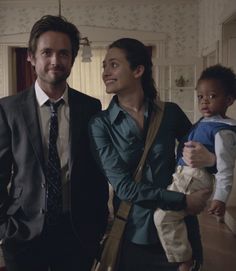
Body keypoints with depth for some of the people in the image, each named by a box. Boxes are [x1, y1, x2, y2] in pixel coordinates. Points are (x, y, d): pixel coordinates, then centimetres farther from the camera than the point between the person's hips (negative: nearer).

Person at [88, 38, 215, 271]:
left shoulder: (170, 112, -4)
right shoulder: (100, 124, -8)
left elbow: (200, 149, 8)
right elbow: (123, 186, -14)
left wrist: (210, 158, -16)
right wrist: (183, 201, -17)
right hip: (133, 233, -1)